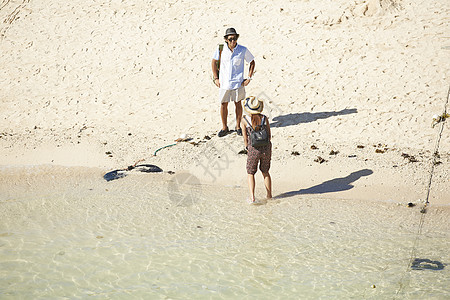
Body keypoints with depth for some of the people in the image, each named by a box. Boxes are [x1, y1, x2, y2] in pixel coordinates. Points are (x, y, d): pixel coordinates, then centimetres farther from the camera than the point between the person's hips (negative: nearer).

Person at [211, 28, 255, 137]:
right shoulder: (221, 48, -5)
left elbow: (252, 62, 6)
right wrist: (215, 78, 4)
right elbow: (214, 62, 8)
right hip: (224, 82, 1)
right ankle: (224, 128, 22)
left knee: (238, 103, 9)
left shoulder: (243, 50, -6)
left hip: (238, 82, -1)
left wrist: (249, 78, 1)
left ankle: (238, 127, 25)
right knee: (223, 104, 6)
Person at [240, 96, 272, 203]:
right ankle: (269, 195, 28)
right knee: (265, 172, 22)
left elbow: (245, 139, -3)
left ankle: (252, 197, 6)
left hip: (253, 150, -2)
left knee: (250, 173, 16)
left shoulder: (244, 120, -8)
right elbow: (269, 136, 3)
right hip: (266, 148, 2)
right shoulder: (264, 118, -2)